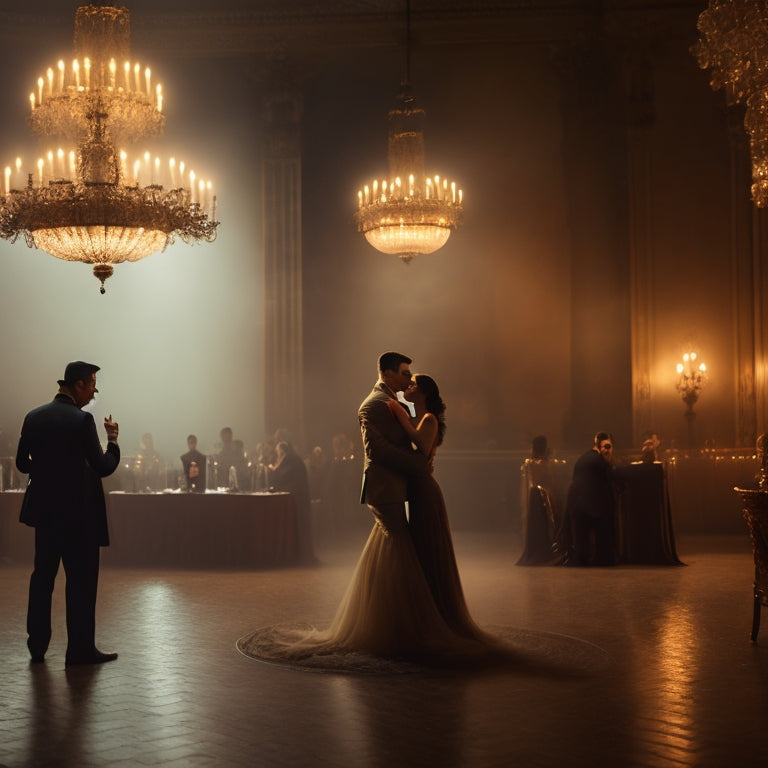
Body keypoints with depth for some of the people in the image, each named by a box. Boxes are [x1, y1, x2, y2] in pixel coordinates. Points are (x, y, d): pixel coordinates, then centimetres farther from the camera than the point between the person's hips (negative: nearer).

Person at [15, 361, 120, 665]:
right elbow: (103, 467, -15)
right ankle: (80, 649, 6)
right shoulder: (81, 420, -15)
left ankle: (37, 645, 20)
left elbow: (22, 462, 9)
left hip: (44, 509, 6)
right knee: (81, 580, 2)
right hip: (78, 513, -6)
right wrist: (112, 441, 0)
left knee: (42, 575, 15)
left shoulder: (33, 417, 3)